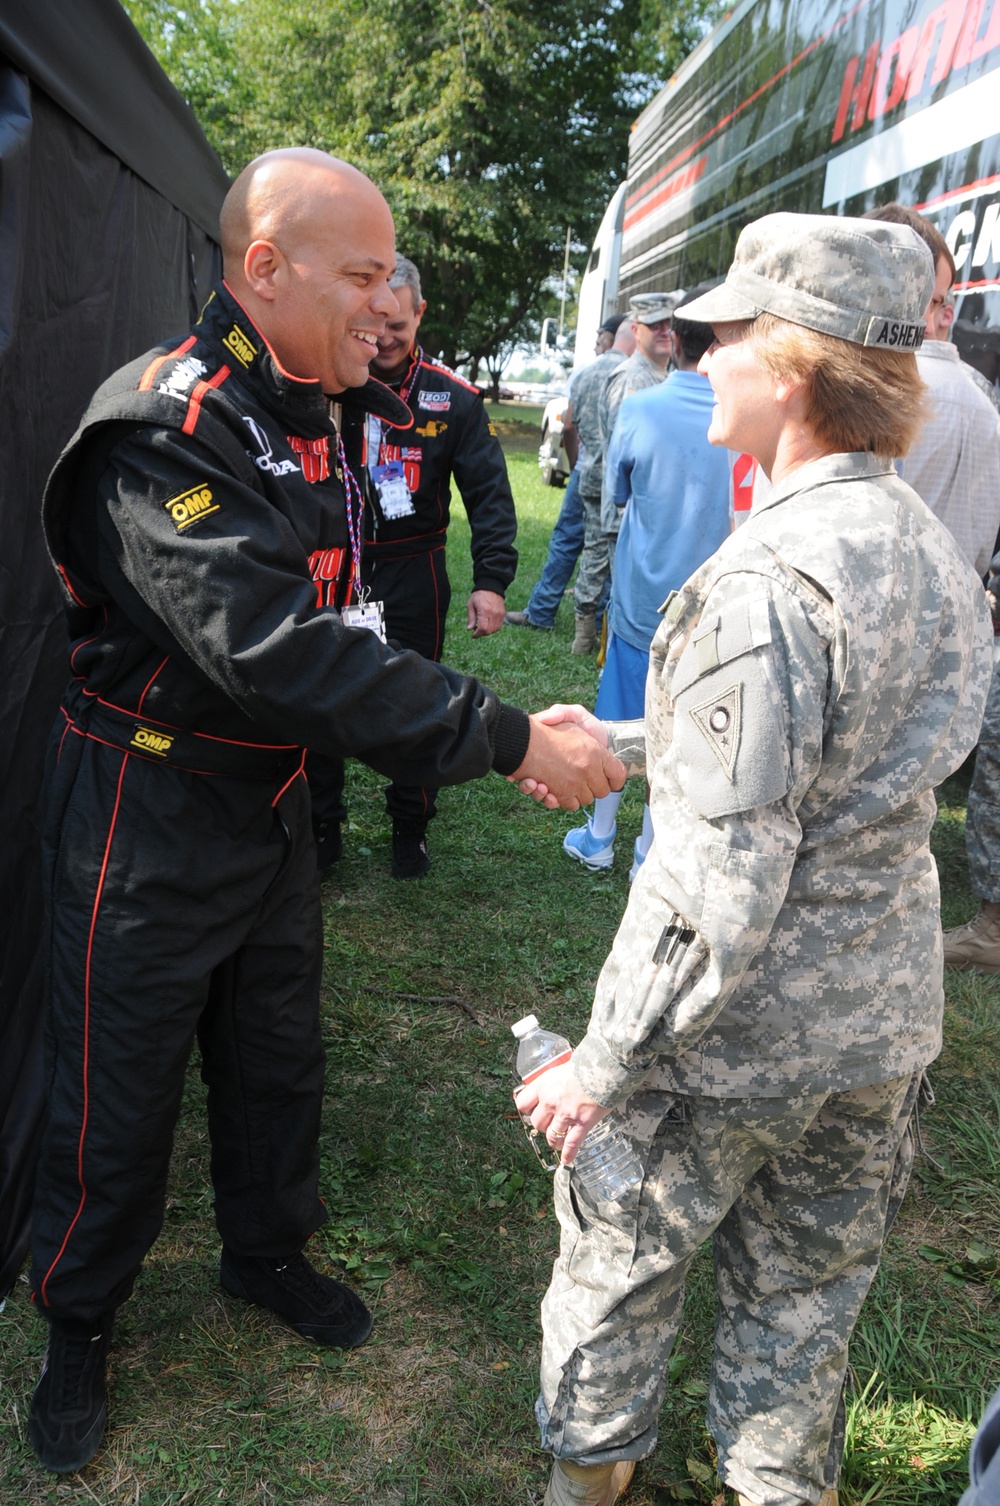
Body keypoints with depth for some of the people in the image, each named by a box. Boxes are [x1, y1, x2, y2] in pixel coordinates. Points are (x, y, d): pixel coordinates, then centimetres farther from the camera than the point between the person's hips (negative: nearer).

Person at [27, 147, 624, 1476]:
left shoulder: (315, 410, 4)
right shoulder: (164, 429, -25)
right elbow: (275, 651, -36)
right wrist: (508, 739, -36)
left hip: (270, 799, 8)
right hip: (147, 818, -7)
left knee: (277, 1055, 22)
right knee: (119, 1093, 9)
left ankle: (267, 1252, 47)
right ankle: (79, 1324, 36)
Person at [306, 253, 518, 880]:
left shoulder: (452, 397, -3)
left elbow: (489, 493, -1)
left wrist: (492, 581, -9)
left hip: (412, 576, -1)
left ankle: (411, 828, 29)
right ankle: (322, 825, 26)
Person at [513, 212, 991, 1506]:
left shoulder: (768, 577, -26)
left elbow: (720, 885, -27)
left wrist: (602, 1065, -16)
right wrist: (621, 742, 15)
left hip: (732, 1031, -7)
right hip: (881, 1019, 7)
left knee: (618, 1261, 20)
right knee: (806, 1290, 25)